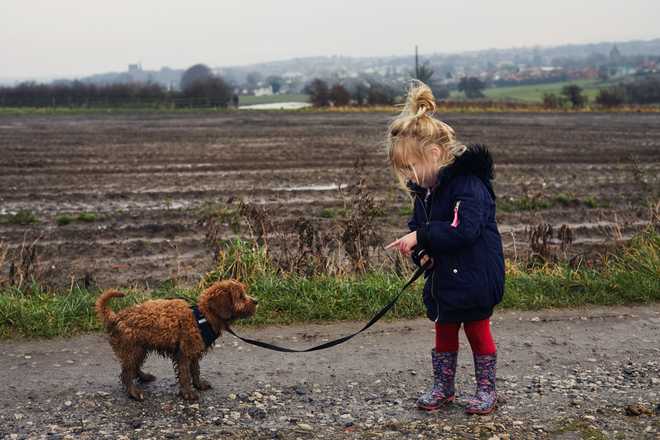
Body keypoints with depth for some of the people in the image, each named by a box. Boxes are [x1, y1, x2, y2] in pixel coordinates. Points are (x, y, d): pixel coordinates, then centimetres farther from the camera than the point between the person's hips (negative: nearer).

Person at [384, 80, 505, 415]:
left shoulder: (468, 184, -23)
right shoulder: (425, 189, 4)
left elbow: (463, 230, -33)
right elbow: (419, 226, 13)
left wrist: (421, 237, -30)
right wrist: (421, 252, -8)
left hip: (474, 278, -8)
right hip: (443, 279, 8)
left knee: (478, 333, 8)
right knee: (444, 334, 18)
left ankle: (486, 389, 25)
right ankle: (442, 387, 33)